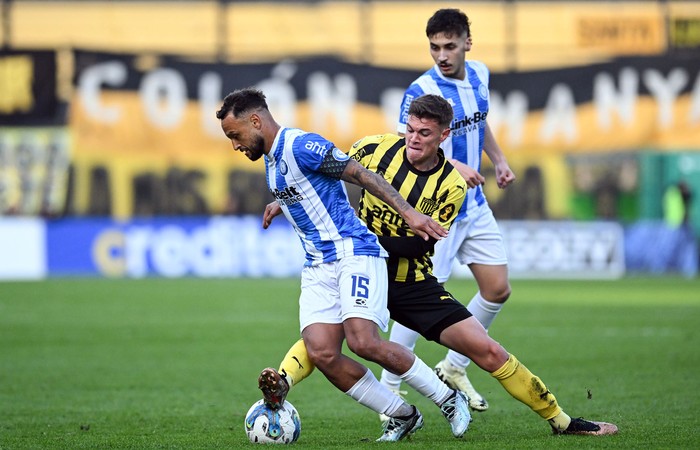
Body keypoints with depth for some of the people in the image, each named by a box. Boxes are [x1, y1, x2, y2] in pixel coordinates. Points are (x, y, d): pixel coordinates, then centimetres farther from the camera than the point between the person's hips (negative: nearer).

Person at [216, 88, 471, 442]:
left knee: (363, 342, -24)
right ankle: (402, 416, 1)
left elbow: (362, 175, -15)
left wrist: (408, 213, -20)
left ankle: (449, 399, -4)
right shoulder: (271, 161, 18)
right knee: (321, 353, -13)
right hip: (317, 267, 8)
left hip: (355, 253, -8)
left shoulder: (300, 146, -11)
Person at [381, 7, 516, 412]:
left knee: (498, 290, 7)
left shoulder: (479, 75, 3)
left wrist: (499, 160, 11)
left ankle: (454, 367, 23)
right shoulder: (421, 90, -19)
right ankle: (389, 390, 0)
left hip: (475, 205, 7)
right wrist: (454, 166, -37)